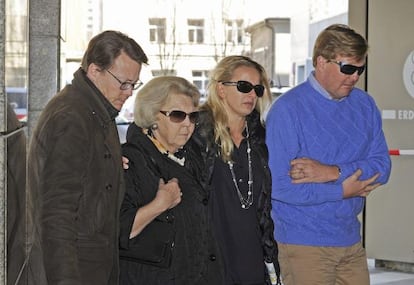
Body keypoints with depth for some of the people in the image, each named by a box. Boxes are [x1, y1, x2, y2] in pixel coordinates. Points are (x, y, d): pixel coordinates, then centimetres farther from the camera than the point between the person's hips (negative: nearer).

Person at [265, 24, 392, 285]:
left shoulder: (364, 105, 7)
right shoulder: (287, 109, -12)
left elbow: (382, 167, -1)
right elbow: (277, 185, -18)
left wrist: (333, 172, -17)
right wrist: (342, 191, -13)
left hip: (351, 241, 6)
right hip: (304, 243, -5)